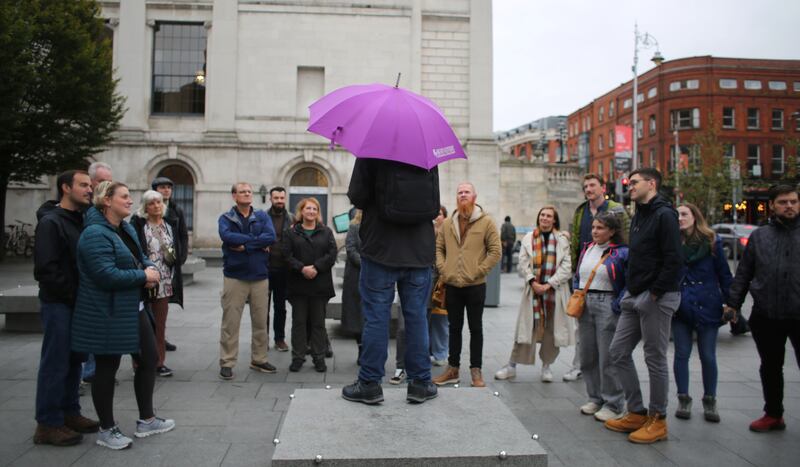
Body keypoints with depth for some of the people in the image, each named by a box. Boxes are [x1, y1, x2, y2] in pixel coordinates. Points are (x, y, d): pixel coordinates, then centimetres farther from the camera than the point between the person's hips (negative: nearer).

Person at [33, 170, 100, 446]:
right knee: (55, 363, -1)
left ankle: (69, 413, 25)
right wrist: (72, 294, -15)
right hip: (58, 304, -8)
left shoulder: (80, 220, 13)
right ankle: (48, 424, 8)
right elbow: (45, 269, -18)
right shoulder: (50, 222, -12)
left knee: (74, 360, 14)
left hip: (78, 304, 8)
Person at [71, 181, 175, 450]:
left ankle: (146, 420, 29)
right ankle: (107, 430, 21)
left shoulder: (127, 229, 10)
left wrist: (151, 270, -7)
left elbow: (141, 257, 17)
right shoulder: (95, 234, -20)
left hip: (134, 309, 10)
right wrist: (144, 277, -17)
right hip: (107, 315, -9)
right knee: (107, 368, 5)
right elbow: (107, 275, -28)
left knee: (148, 360, 14)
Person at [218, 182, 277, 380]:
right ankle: (226, 363, 11)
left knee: (260, 321, 10)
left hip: (260, 277, 2)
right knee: (230, 322, 1)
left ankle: (259, 359, 24)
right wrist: (257, 242, -15)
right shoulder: (226, 218, 2)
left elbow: (271, 237, -11)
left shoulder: (262, 216, 7)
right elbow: (227, 236, -19)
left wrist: (245, 245, -15)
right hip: (234, 277, -2)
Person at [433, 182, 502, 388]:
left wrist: (479, 271, -12)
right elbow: (438, 247, 12)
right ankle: (452, 368, 22)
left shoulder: (486, 221, -3)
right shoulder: (448, 223, 8)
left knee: (475, 328, 6)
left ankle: (476, 371, 15)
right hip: (452, 285, 4)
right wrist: (442, 268, -2)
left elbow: (495, 251, -6)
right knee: (454, 327, 13)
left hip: (475, 285, -3)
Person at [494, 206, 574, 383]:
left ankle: (546, 366, 22)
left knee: (552, 328, 6)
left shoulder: (562, 240, 4)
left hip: (554, 290, 0)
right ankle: (512, 365, 10)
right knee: (527, 327, 1)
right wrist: (532, 282, -11)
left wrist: (549, 284, -11)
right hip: (532, 289, 0)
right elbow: (522, 264, 3)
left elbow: (566, 267, -2)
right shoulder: (528, 238, 7)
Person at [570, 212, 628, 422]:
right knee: (587, 355, 11)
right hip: (584, 305, 7)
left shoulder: (621, 253, -8)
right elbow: (577, 276, 22)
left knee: (608, 357, -2)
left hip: (607, 306, -7)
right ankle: (595, 398, 25)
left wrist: (618, 304, -15)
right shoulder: (587, 249, 13)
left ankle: (613, 405, 10)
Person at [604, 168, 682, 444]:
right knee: (619, 352, 10)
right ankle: (636, 413, 21)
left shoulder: (664, 215, -12)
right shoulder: (638, 216, 16)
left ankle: (657, 420, 16)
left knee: (655, 359, 1)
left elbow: (674, 260, -20)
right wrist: (631, 289, 12)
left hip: (656, 299, -9)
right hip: (634, 297, 9)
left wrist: (655, 293, -18)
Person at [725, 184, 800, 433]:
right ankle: (773, 415, 30)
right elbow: (744, 273, 10)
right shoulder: (759, 236, 8)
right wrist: (733, 302, 6)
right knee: (770, 368, 15)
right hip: (766, 317, 2)